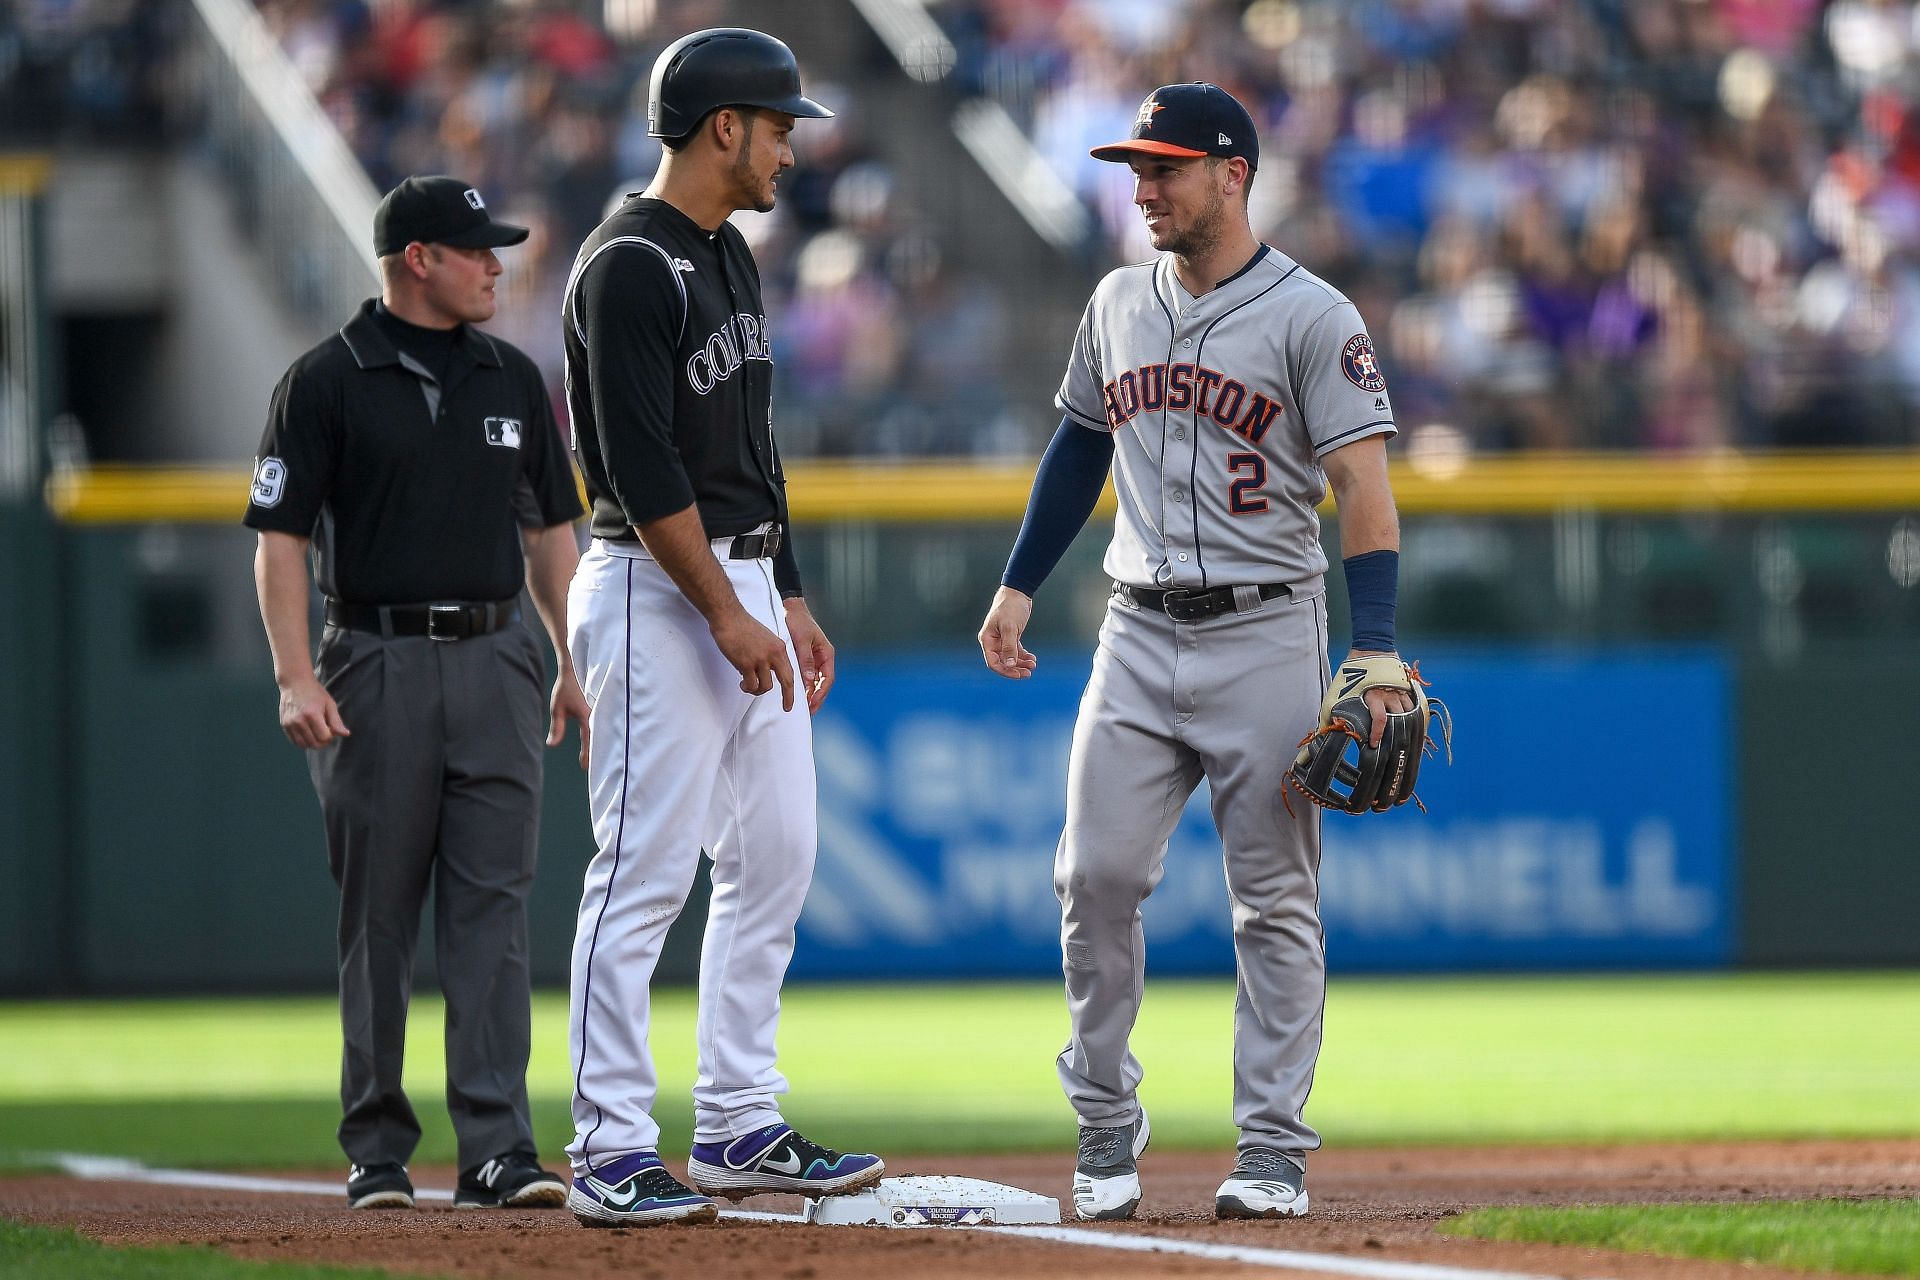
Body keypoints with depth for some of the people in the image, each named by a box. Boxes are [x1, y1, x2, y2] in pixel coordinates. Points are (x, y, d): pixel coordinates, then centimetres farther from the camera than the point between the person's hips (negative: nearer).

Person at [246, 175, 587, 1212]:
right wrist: (295, 678, -15)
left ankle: (497, 1152, -7)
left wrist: (575, 663, 11)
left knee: (492, 911, -3)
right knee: (378, 919, 2)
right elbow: (280, 538, -5)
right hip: (379, 667, -4)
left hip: (495, 661, 4)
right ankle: (377, 1152, 10)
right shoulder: (326, 382, -2)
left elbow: (548, 531, 18)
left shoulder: (511, 380, 13)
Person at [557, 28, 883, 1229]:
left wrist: (791, 599, 18)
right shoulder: (629, 266, -15)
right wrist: (728, 616, -20)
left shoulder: (730, 256, 15)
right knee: (645, 872, -9)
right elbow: (643, 465, -20)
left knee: (774, 858, 10)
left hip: (744, 584, 10)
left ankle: (739, 1129, 16)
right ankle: (613, 1155, -8)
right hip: (656, 590, -10)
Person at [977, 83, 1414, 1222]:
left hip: (1266, 635, -5)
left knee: (1275, 900, -1)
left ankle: (1274, 1151, 4)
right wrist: (1020, 587, 14)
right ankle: (1108, 1124, 9)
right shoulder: (1119, 306, 10)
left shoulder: (1310, 316, -8)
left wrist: (1376, 651, -23)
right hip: (1139, 633, 5)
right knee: (1097, 874, -4)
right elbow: (1081, 447, 23)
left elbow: (1364, 487, -13)